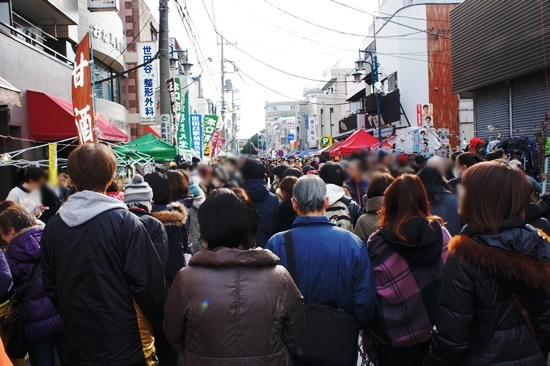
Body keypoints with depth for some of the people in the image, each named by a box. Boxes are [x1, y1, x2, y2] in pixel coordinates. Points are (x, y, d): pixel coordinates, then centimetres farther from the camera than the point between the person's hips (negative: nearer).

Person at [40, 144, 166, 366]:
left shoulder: (53, 226, -3)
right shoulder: (125, 222, -17)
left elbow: (50, 286, 6)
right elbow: (148, 283, -16)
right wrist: (157, 321, 1)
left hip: (78, 343, 4)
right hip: (126, 346, -4)